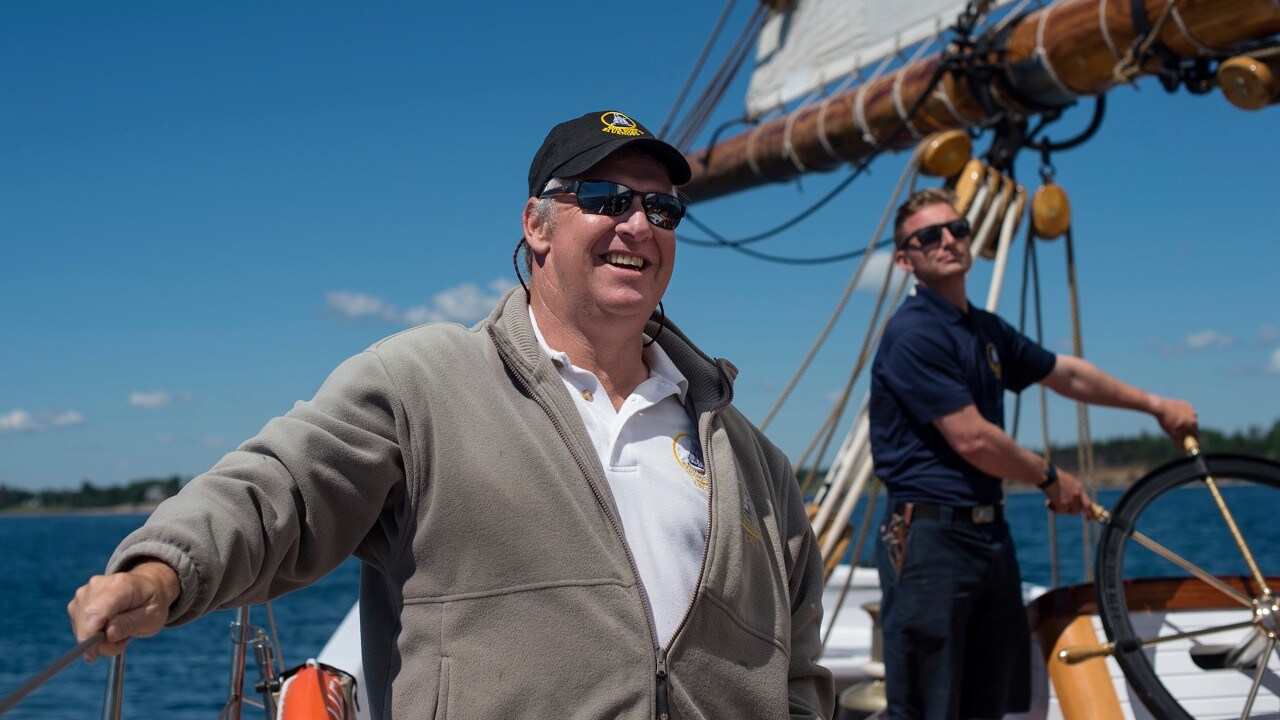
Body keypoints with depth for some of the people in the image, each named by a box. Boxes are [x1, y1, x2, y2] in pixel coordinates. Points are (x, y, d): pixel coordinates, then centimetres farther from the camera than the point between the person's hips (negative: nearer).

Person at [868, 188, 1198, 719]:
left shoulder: (987, 331, 15)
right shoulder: (914, 334, -13)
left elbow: (1067, 374, 29)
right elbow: (972, 439, -17)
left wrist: (1155, 405, 34)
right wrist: (1051, 478, -3)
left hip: (990, 534, 9)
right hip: (929, 537, -9)